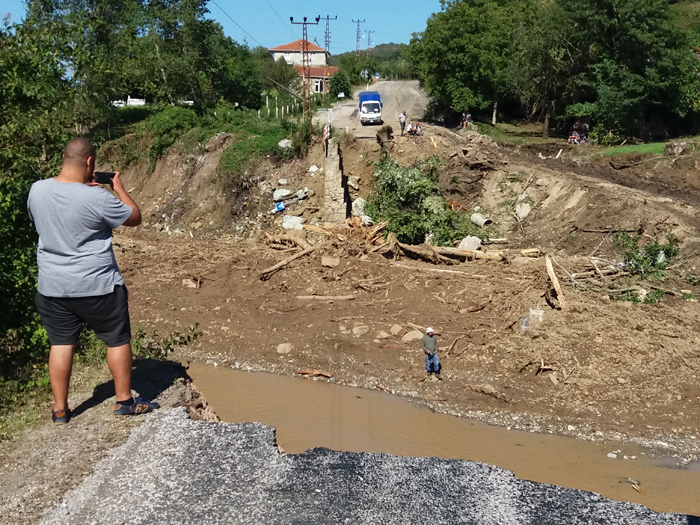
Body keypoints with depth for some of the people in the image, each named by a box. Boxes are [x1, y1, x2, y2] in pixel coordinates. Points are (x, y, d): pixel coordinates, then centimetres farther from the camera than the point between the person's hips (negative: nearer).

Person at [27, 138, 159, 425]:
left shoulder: (37, 190, -4)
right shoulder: (97, 198, -21)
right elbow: (135, 217, -7)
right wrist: (119, 187, 6)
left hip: (52, 287, 5)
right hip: (98, 287, -5)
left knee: (61, 343, 13)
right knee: (117, 340, 11)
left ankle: (60, 409, 20)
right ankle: (124, 401, 21)